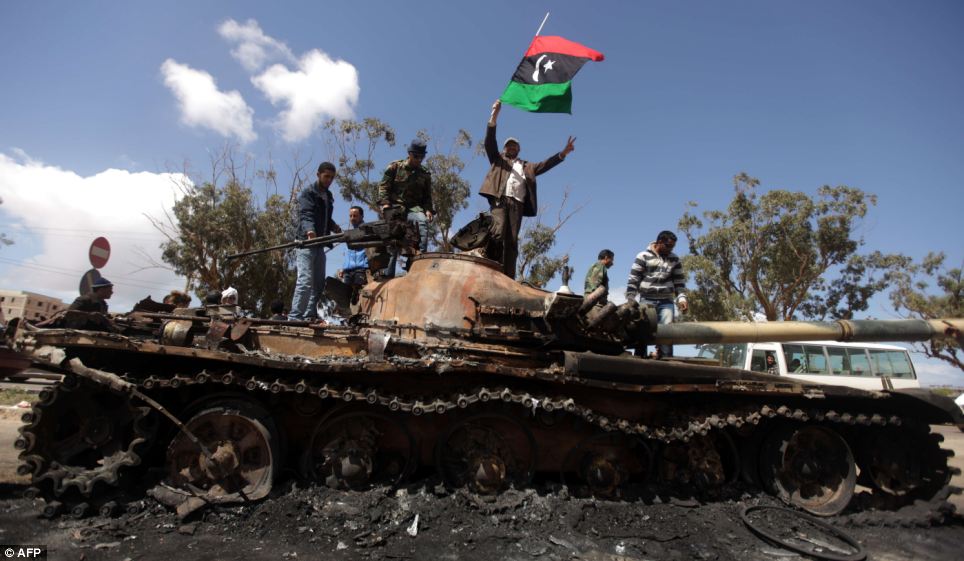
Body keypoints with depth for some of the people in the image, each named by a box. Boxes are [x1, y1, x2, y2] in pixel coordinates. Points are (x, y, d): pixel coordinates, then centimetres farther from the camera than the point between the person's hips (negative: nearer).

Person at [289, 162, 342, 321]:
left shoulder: (328, 196, 19)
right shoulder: (307, 193, -5)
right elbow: (305, 214, -22)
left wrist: (333, 226, 7)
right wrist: (309, 230, -41)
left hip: (319, 244, 8)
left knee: (319, 282, 8)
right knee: (305, 280, -17)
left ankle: (310, 315, 14)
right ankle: (295, 316, -16)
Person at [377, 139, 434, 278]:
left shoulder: (425, 174, 14)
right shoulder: (395, 167, 6)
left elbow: (427, 195, 17)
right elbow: (383, 186, 3)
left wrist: (428, 209, -2)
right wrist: (385, 203, -12)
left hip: (414, 208, 1)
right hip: (396, 206, -1)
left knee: (423, 221, -32)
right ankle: (388, 272, -10)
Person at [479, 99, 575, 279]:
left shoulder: (526, 166, 33)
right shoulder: (498, 159, 26)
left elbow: (543, 165, 21)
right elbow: (489, 142, 12)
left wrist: (564, 152, 10)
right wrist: (494, 116, 0)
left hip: (517, 203, 3)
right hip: (500, 199, -3)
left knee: (512, 241, -7)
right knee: (497, 233, -23)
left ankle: (508, 279, -14)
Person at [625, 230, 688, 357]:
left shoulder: (674, 259, 12)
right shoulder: (643, 256, 0)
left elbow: (679, 281, 13)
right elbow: (633, 279, -2)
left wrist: (681, 298, -1)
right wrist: (630, 299, -8)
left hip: (666, 301, 3)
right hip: (647, 300, -3)